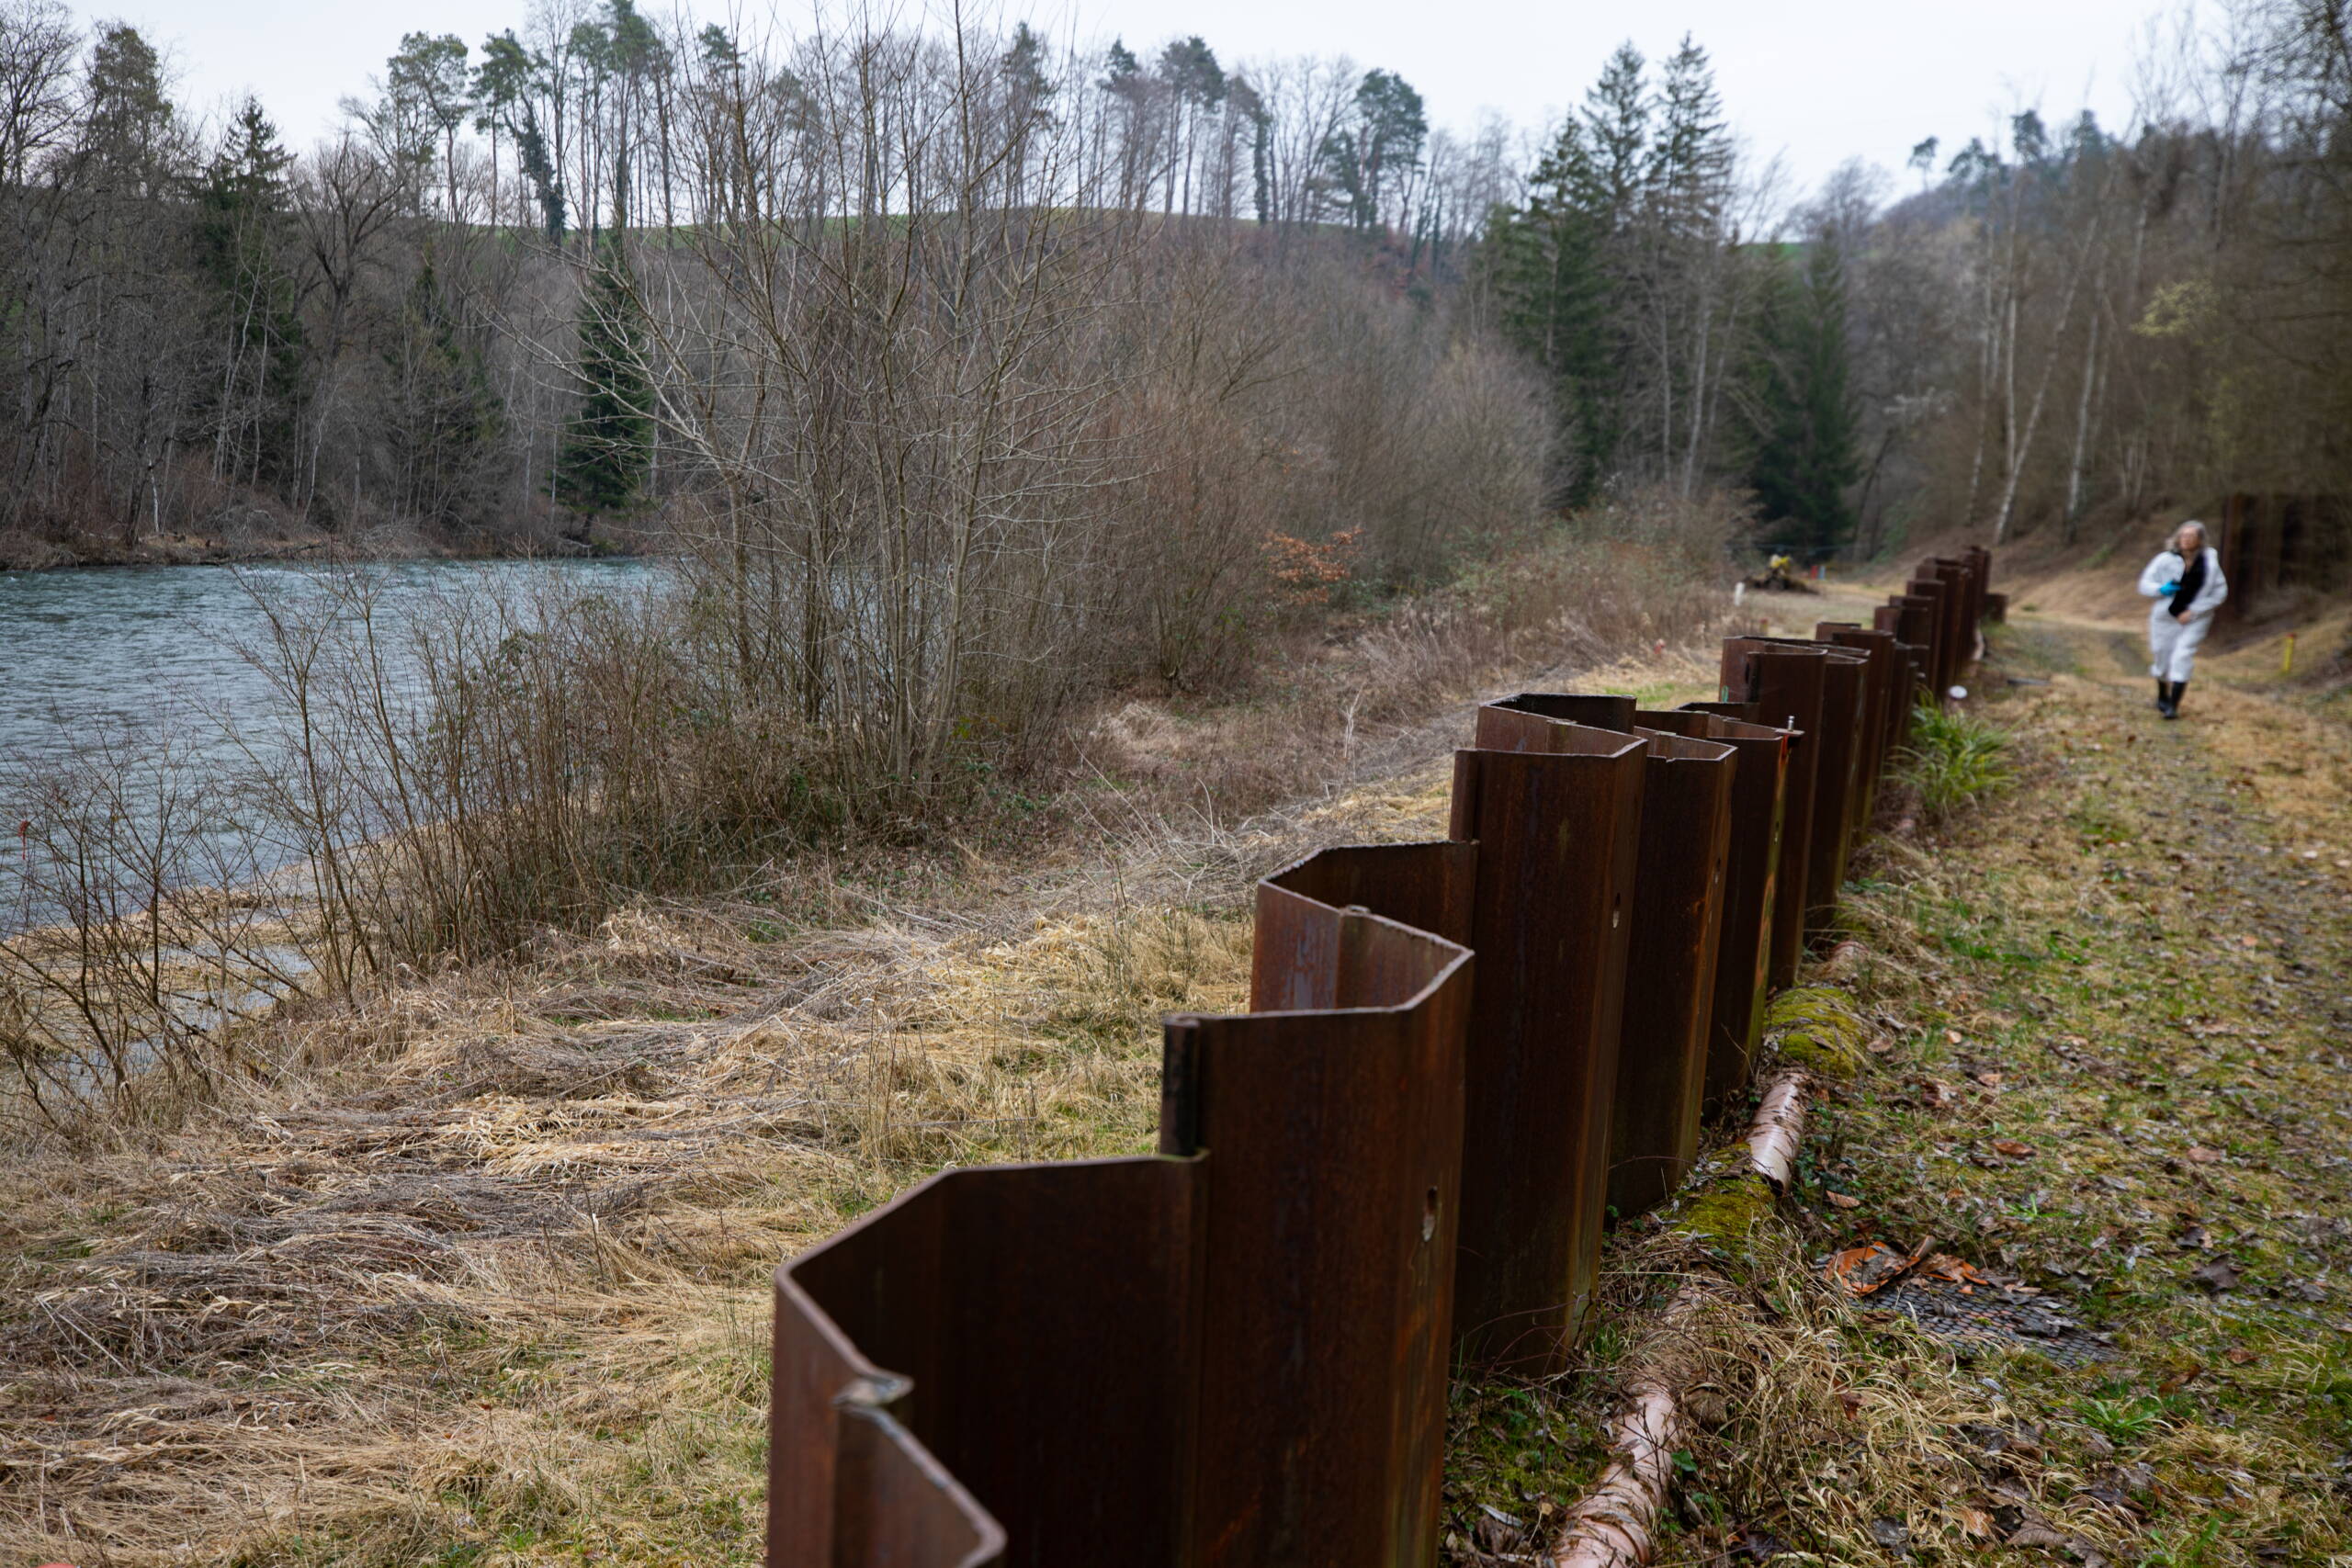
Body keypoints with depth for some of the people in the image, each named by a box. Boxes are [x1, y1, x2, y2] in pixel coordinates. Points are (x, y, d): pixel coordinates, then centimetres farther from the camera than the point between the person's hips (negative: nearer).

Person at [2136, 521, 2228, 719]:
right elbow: (2145, 584, -1)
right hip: (2166, 617, 1)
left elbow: (2220, 592, -3)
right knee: (2162, 657, 11)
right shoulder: (2165, 559, -8)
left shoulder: (2209, 563, -7)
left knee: (2182, 658, -13)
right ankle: (2162, 697, 38)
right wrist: (2161, 589, -23)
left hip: (2194, 619, -1)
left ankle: (2174, 706, -12)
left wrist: (2193, 611, -12)